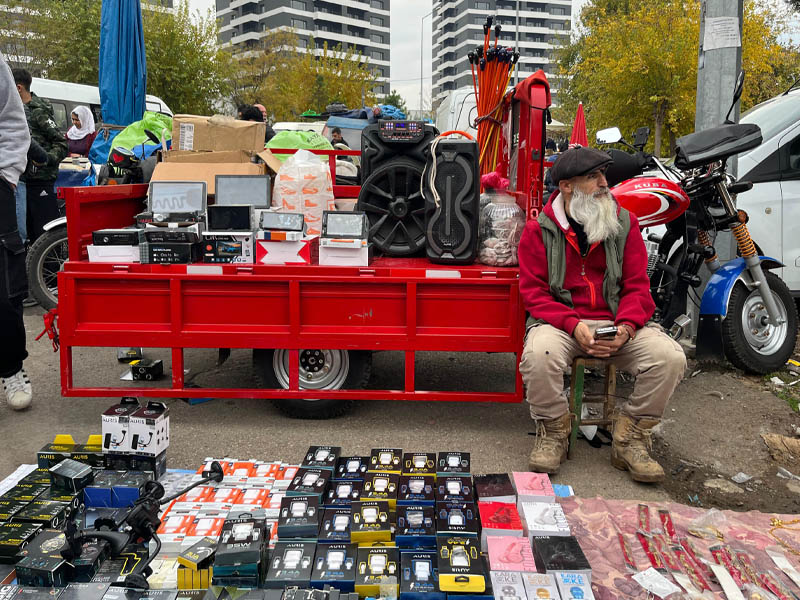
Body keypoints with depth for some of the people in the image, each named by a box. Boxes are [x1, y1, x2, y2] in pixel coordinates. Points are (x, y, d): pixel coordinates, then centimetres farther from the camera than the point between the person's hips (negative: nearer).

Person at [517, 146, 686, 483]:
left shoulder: (625, 224, 10)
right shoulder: (539, 230, 3)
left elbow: (637, 286, 6)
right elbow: (533, 291, -3)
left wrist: (626, 326, -15)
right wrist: (573, 325, -19)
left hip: (616, 323, 3)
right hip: (560, 322, -2)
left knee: (670, 357, -23)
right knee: (539, 353, -36)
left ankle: (629, 439, -1)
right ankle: (553, 432, -7)